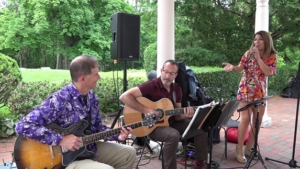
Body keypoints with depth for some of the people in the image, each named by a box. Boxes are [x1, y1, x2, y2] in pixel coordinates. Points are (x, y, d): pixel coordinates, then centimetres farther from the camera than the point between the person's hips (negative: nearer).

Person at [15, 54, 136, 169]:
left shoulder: (92, 97, -1)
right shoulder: (59, 100, -26)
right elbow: (23, 126, -29)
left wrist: (117, 135, -5)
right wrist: (62, 140, -31)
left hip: (90, 149, 8)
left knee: (129, 153, 10)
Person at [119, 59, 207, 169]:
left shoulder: (177, 89, 4)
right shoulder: (151, 85, -17)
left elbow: (177, 115, 7)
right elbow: (124, 96, -26)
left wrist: (185, 115, -16)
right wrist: (145, 110, -29)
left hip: (171, 122, 7)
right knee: (174, 135, -36)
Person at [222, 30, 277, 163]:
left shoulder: (272, 56, -1)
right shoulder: (248, 53, 0)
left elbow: (268, 72, -15)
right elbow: (240, 68, -7)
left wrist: (258, 57, -19)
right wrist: (233, 67, -29)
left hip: (260, 92, 2)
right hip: (245, 90, -2)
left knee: (258, 121, 6)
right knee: (245, 119, -12)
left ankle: (249, 148, 20)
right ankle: (239, 149, 0)